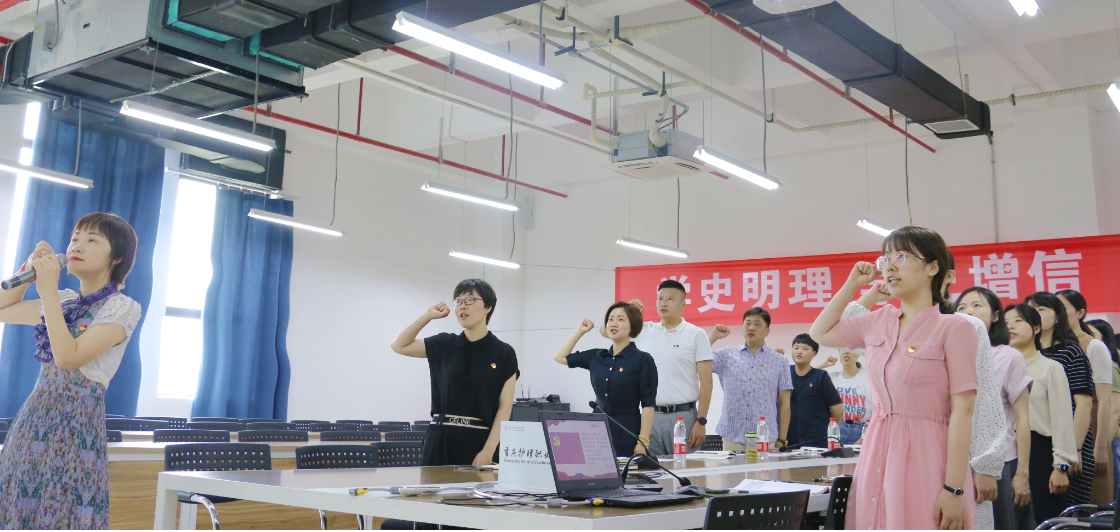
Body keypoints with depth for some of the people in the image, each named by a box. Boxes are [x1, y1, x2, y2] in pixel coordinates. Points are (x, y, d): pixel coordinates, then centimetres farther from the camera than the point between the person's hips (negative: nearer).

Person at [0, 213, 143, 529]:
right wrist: (28, 270, 7)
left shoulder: (122, 307, -9)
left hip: (75, 424, -6)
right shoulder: (64, 300, 11)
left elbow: (68, 357, -20)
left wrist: (48, 290, -18)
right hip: (33, 418, 7)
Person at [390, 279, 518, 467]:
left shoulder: (504, 354, -1)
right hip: (441, 440, 3)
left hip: (479, 442, -3)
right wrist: (428, 315, 4)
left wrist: (488, 450, -14)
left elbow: (505, 407, -5)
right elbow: (399, 346, 12)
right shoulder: (444, 344, 8)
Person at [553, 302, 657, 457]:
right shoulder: (596, 357, 9)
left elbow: (648, 404, -8)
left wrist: (643, 442, -14)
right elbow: (560, 357, 20)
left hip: (627, 435, -4)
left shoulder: (642, 360, -5)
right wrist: (580, 331, 14)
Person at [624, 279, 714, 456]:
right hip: (650, 415, 3)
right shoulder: (644, 331, 10)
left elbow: (706, 382, -3)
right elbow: (605, 330, 19)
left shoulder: (696, 334, 1)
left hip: (683, 415, -3)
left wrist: (701, 422, -9)